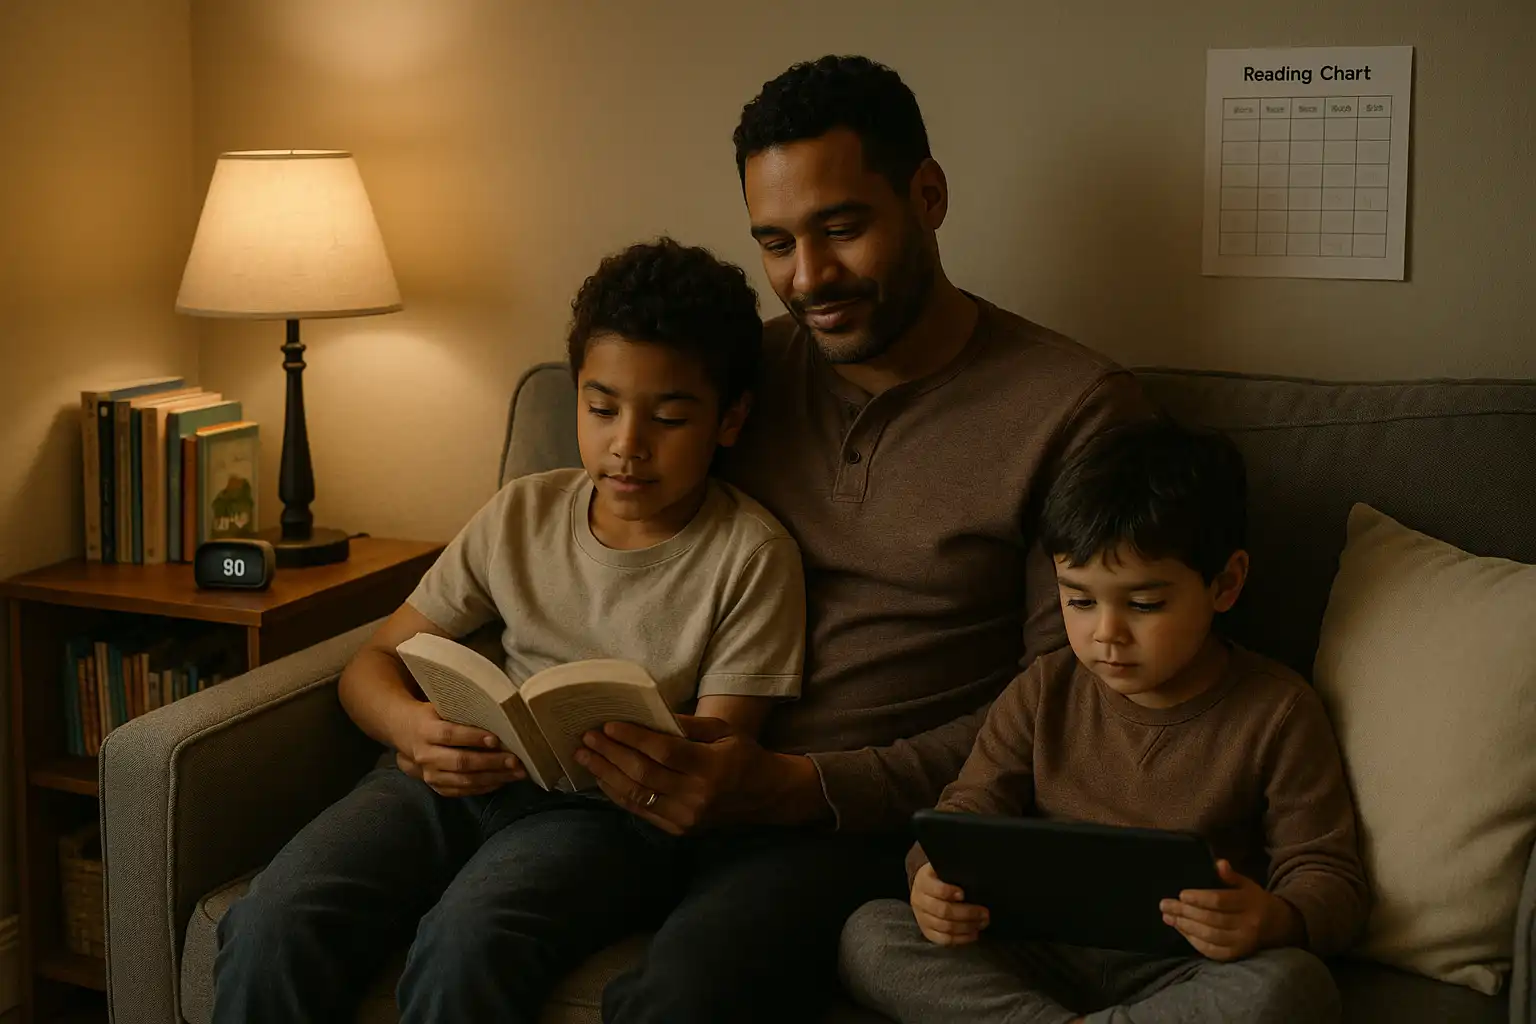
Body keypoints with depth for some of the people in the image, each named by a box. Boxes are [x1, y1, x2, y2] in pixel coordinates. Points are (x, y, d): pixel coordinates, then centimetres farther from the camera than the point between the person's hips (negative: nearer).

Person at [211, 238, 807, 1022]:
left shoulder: (751, 554, 1)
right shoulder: (522, 515, 13)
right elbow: (374, 662, 14)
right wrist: (411, 724, -12)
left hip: (614, 807, -3)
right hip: (456, 779, 4)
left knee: (466, 945, -36)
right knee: (273, 926, -26)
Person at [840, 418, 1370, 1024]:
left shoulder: (1275, 711, -2)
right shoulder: (1044, 694, 6)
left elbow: (1328, 874, -2)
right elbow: (968, 813, 8)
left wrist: (1275, 921, -28)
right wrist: (936, 879, -19)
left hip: (1189, 974, -2)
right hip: (1042, 958, 3)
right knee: (869, 935, -18)